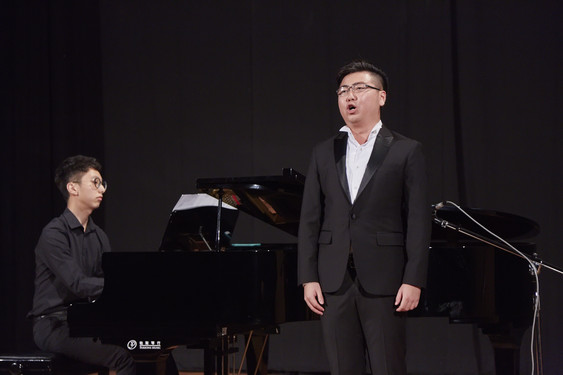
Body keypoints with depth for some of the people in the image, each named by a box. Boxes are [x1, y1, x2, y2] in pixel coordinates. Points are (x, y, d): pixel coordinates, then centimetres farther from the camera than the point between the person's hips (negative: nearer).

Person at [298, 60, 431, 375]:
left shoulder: (406, 151, 2)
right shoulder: (324, 153, 13)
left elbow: (419, 220, -3)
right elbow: (310, 220, 10)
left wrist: (413, 281, -10)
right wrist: (309, 278, 2)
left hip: (384, 282, -3)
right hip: (335, 281, 4)